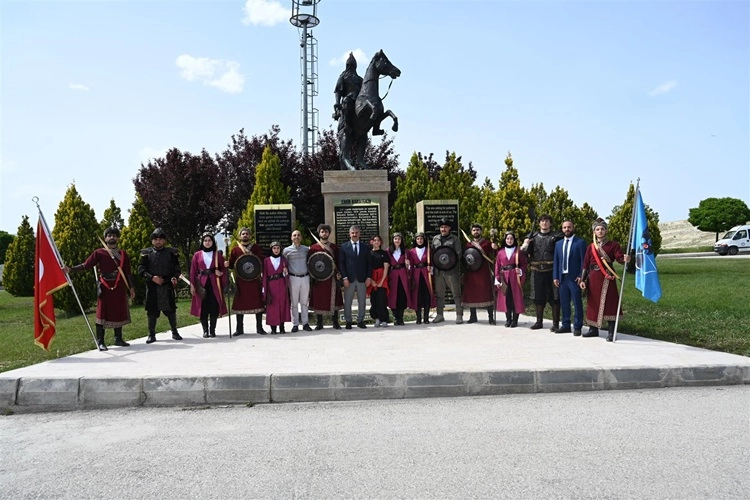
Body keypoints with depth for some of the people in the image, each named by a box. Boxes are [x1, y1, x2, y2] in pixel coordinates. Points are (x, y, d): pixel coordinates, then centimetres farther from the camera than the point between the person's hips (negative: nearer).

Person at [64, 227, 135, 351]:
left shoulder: (123, 254, 10)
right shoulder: (99, 253, 1)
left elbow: (128, 272, 11)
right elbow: (85, 265, -6)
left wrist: (131, 287, 7)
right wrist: (70, 269, -20)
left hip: (119, 288, 3)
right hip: (105, 288, -3)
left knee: (119, 313, 9)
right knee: (102, 313, -1)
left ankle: (118, 339, 19)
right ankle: (100, 342, 4)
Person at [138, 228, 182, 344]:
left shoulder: (171, 252, 7)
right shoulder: (146, 253, 5)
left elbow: (177, 268, 7)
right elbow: (141, 269, 0)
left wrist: (175, 277, -12)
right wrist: (152, 277, -14)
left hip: (167, 286, 0)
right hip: (152, 287, 0)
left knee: (170, 309, 3)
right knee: (152, 310, 4)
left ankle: (174, 332, 15)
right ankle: (151, 334, 13)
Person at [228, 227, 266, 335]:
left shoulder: (256, 247, 8)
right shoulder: (235, 250, 9)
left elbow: (261, 261, -2)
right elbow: (231, 265, 8)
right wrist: (237, 265, -14)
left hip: (255, 279, -1)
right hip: (240, 280, 1)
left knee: (258, 302, -1)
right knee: (240, 303, 2)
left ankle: (259, 328, 6)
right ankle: (240, 328, 10)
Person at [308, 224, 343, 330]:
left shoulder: (334, 247, 11)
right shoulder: (313, 247, 6)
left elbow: (339, 261, 9)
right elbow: (309, 263, 5)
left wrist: (339, 273, -4)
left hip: (332, 277, 1)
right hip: (318, 278, -1)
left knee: (334, 299, 1)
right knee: (319, 299, 1)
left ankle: (335, 322, 9)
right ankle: (319, 323, 10)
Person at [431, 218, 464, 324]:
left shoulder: (454, 239, 3)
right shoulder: (435, 239, 15)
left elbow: (458, 254, -3)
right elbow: (432, 253, 14)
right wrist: (432, 266, 3)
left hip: (452, 270, -4)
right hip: (438, 270, 4)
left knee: (456, 293, -3)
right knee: (439, 294, 9)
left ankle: (459, 315, 2)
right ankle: (439, 315, 17)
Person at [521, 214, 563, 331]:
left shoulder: (556, 236, 1)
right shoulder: (533, 236, 12)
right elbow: (527, 252, 12)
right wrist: (525, 246, -9)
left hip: (552, 270, -4)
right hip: (538, 270, 4)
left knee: (554, 297, -2)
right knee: (538, 296, 9)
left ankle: (556, 323, 5)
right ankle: (539, 322, 19)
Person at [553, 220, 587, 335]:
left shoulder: (580, 242, -1)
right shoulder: (558, 244, 15)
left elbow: (583, 261, -5)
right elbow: (556, 261, 13)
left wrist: (581, 276, -12)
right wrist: (555, 277, 5)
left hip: (575, 278, -5)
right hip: (562, 278, 5)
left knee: (577, 303, 0)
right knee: (564, 303, 8)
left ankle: (577, 327, 5)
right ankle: (566, 325, 17)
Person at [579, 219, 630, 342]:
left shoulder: (613, 245, 2)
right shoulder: (590, 247, 11)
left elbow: (619, 258, -12)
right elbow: (585, 265, 10)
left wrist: (625, 259, -35)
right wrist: (582, 280, 3)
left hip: (607, 278, -3)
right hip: (593, 278, 4)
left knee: (609, 303, -5)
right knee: (593, 304, 9)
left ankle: (611, 332, 0)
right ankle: (593, 329, 20)